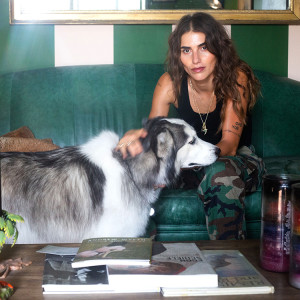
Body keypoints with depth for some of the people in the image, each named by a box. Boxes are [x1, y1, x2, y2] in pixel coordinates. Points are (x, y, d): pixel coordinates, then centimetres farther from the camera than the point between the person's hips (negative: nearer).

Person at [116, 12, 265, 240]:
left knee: (221, 172, -38)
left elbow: (230, 144, -26)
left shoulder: (236, 78, -20)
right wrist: (135, 137, -38)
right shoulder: (171, 82, -12)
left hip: (239, 159, -3)